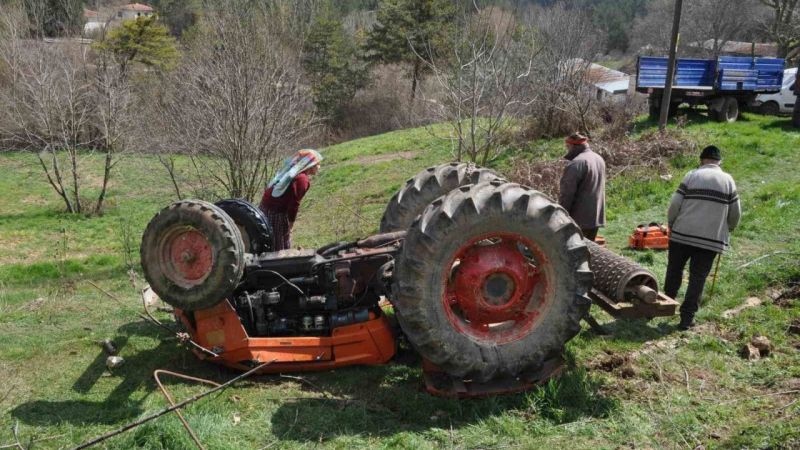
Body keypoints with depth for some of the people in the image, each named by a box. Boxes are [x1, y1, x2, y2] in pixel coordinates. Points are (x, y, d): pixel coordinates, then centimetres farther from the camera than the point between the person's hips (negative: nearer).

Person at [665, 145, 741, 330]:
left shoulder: (692, 175, 0)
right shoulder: (728, 180, 5)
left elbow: (674, 205, -5)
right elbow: (735, 213, 7)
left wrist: (671, 224, 11)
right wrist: (727, 230, 25)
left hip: (682, 234, 0)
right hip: (711, 239, 0)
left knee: (674, 271, 17)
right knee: (698, 278, 6)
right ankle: (687, 316, 4)